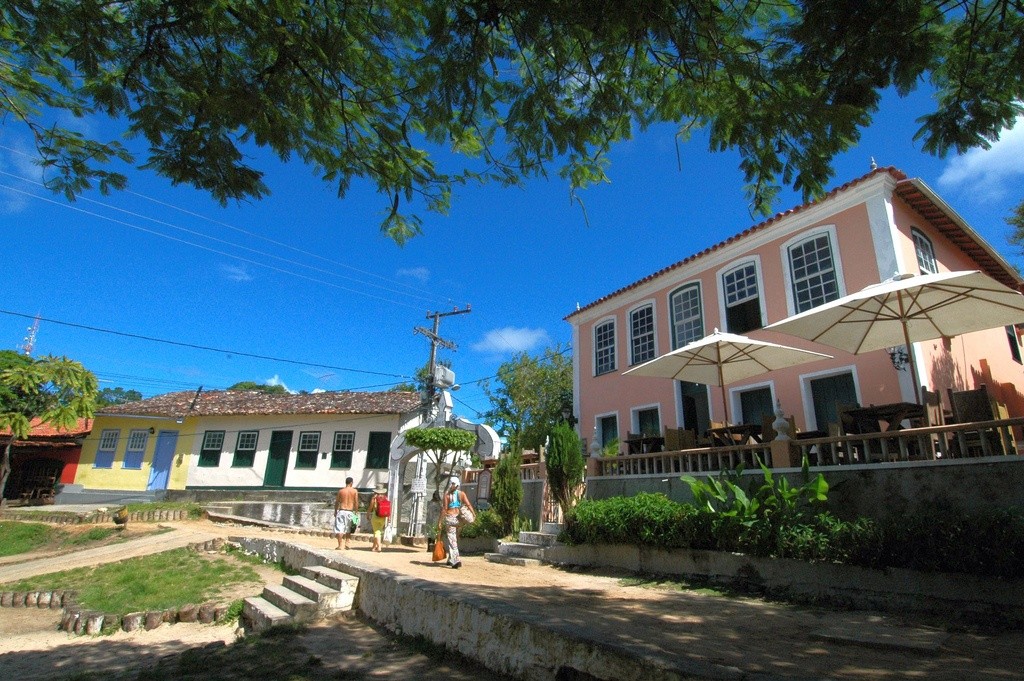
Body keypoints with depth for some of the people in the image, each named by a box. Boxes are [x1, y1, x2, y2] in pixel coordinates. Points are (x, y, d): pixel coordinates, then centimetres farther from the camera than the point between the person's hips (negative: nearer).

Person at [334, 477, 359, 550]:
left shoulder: (341, 491, 1)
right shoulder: (354, 491, 0)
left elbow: (337, 502, 5)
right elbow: (356, 503, -1)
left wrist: (335, 511, 15)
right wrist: (356, 512, 7)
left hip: (341, 511, -1)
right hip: (350, 512, 1)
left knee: (340, 529, 3)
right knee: (348, 529, 16)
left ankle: (340, 545, 1)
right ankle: (347, 543, 8)